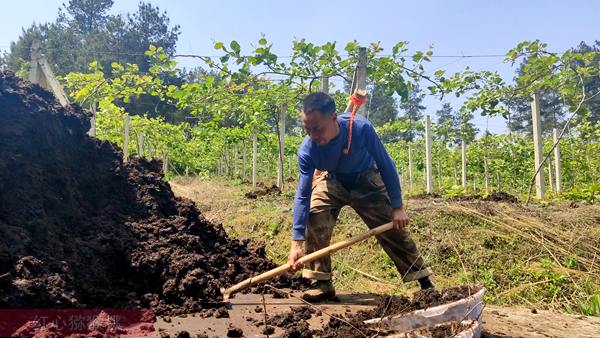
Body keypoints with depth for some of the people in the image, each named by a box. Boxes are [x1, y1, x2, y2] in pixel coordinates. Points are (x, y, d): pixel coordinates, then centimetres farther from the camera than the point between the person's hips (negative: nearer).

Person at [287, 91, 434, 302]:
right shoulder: (307, 150, -31)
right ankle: (322, 283, -8)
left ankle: (425, 282, 12)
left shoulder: (361, 128, -36)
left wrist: (397, 207, -19)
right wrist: (297, 241, -32)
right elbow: (303, 196, -27)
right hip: (332, 182, 1)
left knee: (393, 227, -3)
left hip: (366, 181, -1)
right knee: (314, 217, -23)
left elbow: (385, 165, -22)